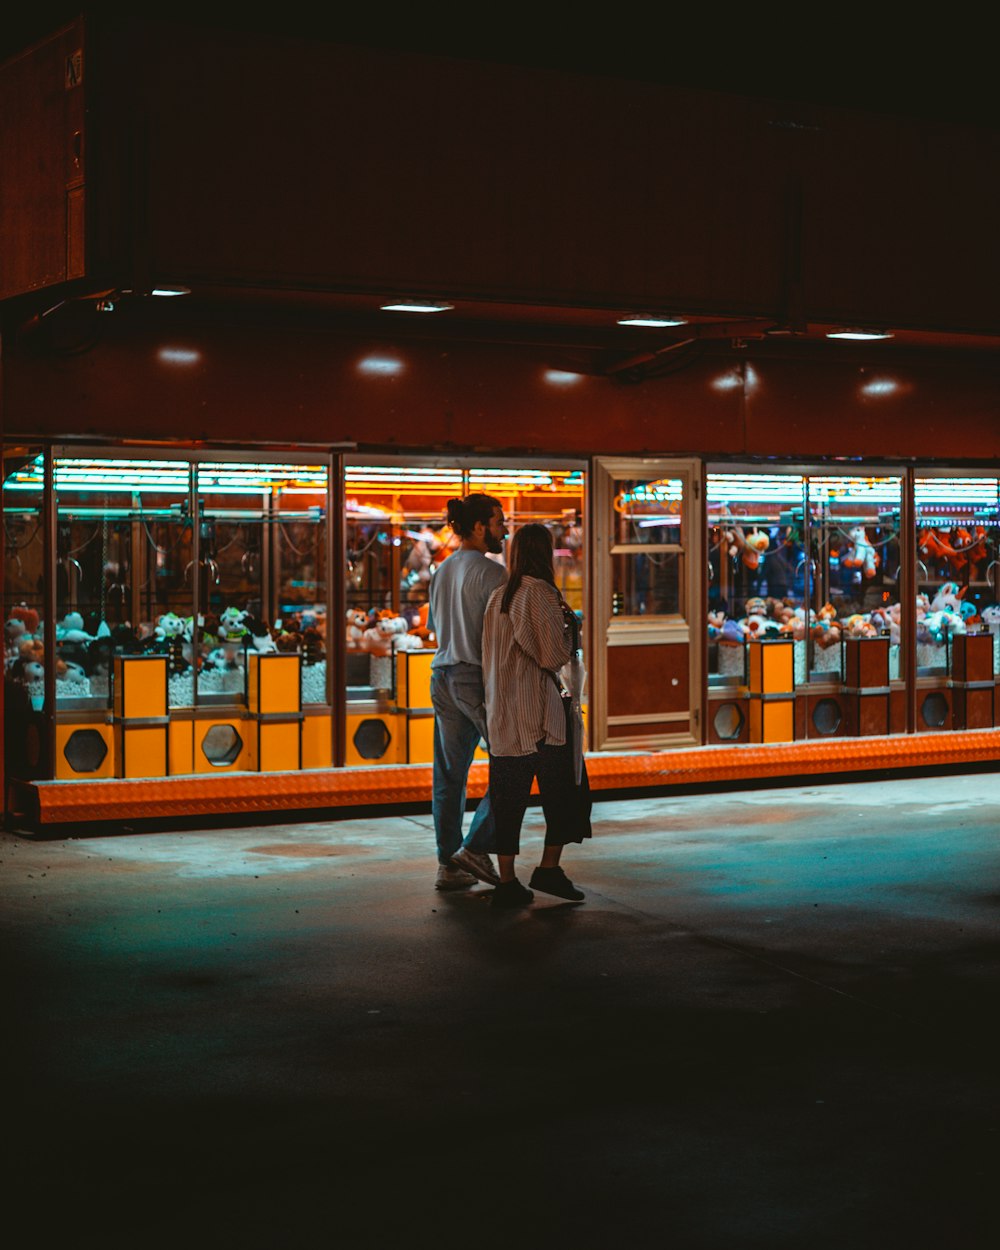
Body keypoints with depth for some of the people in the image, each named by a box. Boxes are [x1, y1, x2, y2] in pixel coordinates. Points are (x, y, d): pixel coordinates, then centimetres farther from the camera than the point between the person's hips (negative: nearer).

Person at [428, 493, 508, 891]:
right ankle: (476, 847, -4)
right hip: (478, 679, -8)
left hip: (443, 677, 8)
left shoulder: (441, 571, 14)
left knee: (449, 775, 9)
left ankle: (448, 864, 11)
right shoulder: (490, 572, -11)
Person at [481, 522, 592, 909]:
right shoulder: (540, 593, -10)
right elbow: (554, 656, -14)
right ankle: (548, 868, 3)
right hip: (538, 711, -7)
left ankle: (507, 882, 6)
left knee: (508, 797, 6)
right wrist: (569, 624, 3)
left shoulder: (498, 597, 13)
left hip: (501, 713, 7)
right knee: (564, 790, 6)